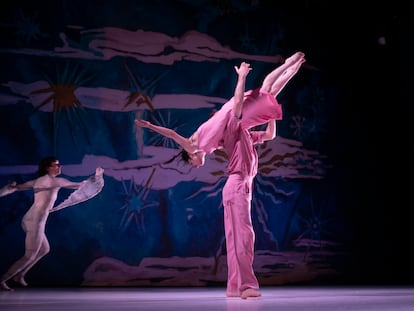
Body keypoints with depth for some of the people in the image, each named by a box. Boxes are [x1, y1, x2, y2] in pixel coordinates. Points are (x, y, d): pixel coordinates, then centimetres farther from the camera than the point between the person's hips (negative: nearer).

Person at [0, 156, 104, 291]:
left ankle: (19, 275, 31)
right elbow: (80, 186, -5)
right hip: (35, 223, -9)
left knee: (44, 250, 25)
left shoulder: (38, 180, 13)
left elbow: (16, 187, 8)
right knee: (29, 257, 3)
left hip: (30, 220, 9)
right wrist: (95, 176, 8)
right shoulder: (55, 181, -11)